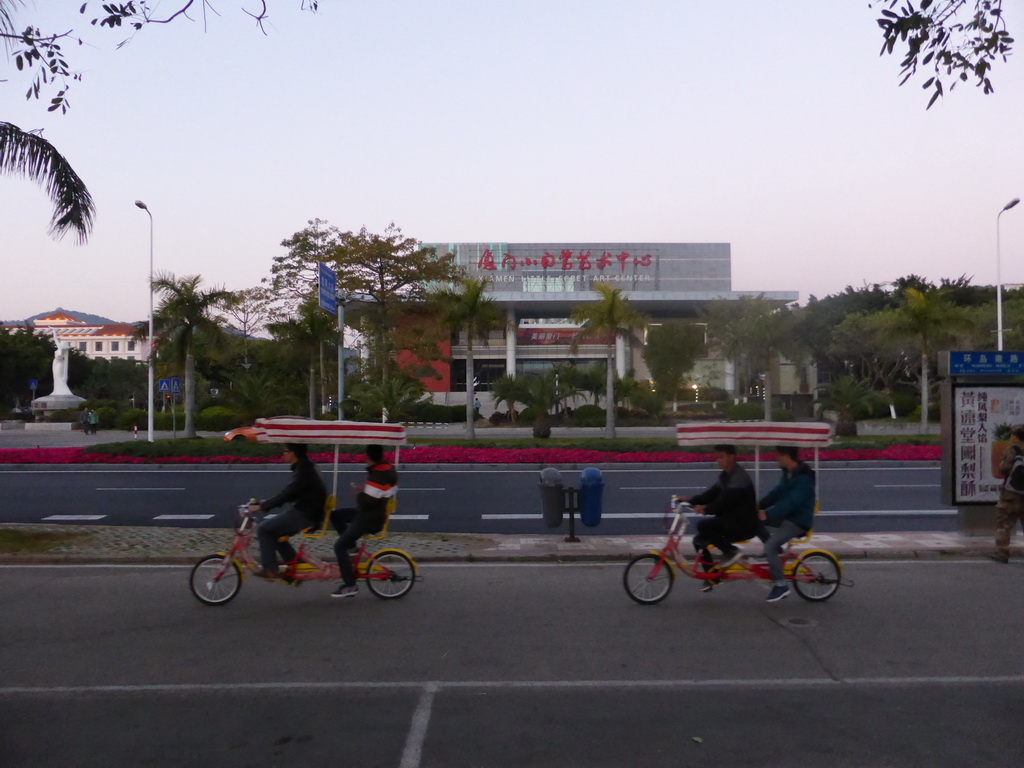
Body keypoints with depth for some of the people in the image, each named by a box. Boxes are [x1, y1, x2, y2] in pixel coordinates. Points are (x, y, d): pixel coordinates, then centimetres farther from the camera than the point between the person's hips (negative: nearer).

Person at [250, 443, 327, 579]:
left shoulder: (303, 471, -18)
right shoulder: (304, 467, 13)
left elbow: (287, 494, -23)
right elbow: (291, 495, 19)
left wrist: (261, 506, -18)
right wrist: (268, 502, 12)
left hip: (305, 515, -10)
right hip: (306, 511, 10)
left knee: (264, 529, -7)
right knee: (270, 526, 18)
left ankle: (270, 570, 0)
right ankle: (294, 562, 19)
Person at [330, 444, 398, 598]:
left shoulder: (377, 477, -27)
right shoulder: (389, 469, 3)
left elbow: (367, 502, -27)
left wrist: (358, 493, -8)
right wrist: (364, 489, 6)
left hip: (370, 519, -10)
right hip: (378, 512, 10)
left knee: (339, 546, -6)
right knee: (335, 515, 18)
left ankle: (350, 586, -3)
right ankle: (351, 545, 19)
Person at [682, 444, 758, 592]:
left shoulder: (739, 477, -18)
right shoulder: (725, 476, 13)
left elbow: (726, 500, -28)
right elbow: (711, 494, 9)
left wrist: (706, 509, -32)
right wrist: (690, 501, -4)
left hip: (743, 525, -9)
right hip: (731, 522, 9)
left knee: (703, 524, -25)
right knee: (699, 540, 4)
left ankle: (731, 551, -9)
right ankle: (713, 577, 15)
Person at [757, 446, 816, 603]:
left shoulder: (803, 479, -23)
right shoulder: (788, 473, 6)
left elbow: (790, 503, -29)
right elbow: (777, 493, 8)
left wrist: (767, 514, -31)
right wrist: (760, 505, -5)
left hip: (798, 521, -9)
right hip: (786, 516, 9)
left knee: (770, 546, -23)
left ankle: (781, 585, -10)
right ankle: (775, 551, 13)